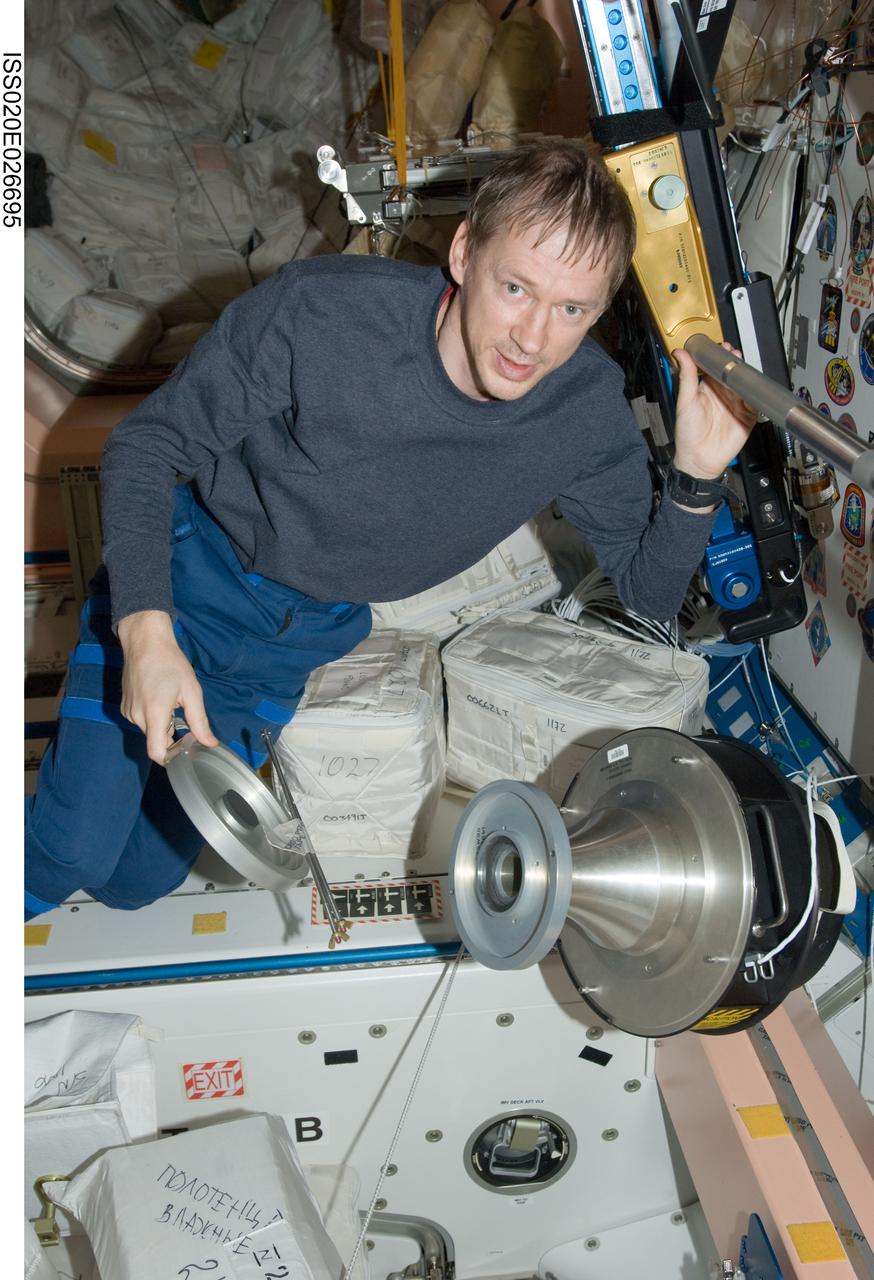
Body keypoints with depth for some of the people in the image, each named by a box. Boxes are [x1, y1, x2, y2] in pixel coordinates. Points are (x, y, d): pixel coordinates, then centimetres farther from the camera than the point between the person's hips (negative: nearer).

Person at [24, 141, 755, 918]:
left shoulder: (589, 411, -19)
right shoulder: (316, 310, -29)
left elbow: (650, 593, -9)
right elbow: (149, 445, -18)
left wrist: (698, 475, -29)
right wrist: (146, 632, -32)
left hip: (314, 635, 3)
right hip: (194, 570, -3)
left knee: (137, 880, 7)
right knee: (77, 847, -10)